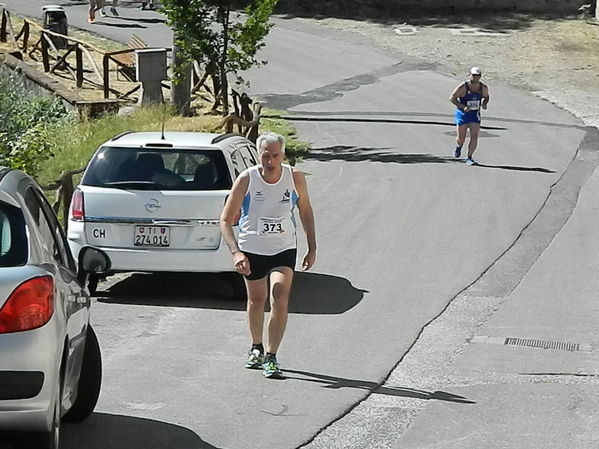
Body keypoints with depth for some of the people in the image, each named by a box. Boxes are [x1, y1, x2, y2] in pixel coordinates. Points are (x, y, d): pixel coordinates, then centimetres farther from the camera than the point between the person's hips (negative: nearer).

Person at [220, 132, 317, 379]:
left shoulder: (295, 178, -10)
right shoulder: (246, 180, -16)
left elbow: (305, 211, 8)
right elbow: (226, 220, -13)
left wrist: (312, 248, 6)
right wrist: (236, 253, -26)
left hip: (284, 250, 0)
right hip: (252, 249, 0)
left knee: (280, 299, -18)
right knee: (256, 300, 16)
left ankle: (271, 358, -11)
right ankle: (256, 348, 40)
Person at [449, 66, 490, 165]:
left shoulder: (483, 88, -4)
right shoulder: (463, 87, -18)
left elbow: (486, 97, 17)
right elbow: (452, 98, -14)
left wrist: (484, 104, -6)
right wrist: (463, 107, -24)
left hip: (475, 115, 3)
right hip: (462, 114, -3)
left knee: (474, 137, -9)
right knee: (461, 138, 5)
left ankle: (469, 158, 3)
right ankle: (458, 147, 41)